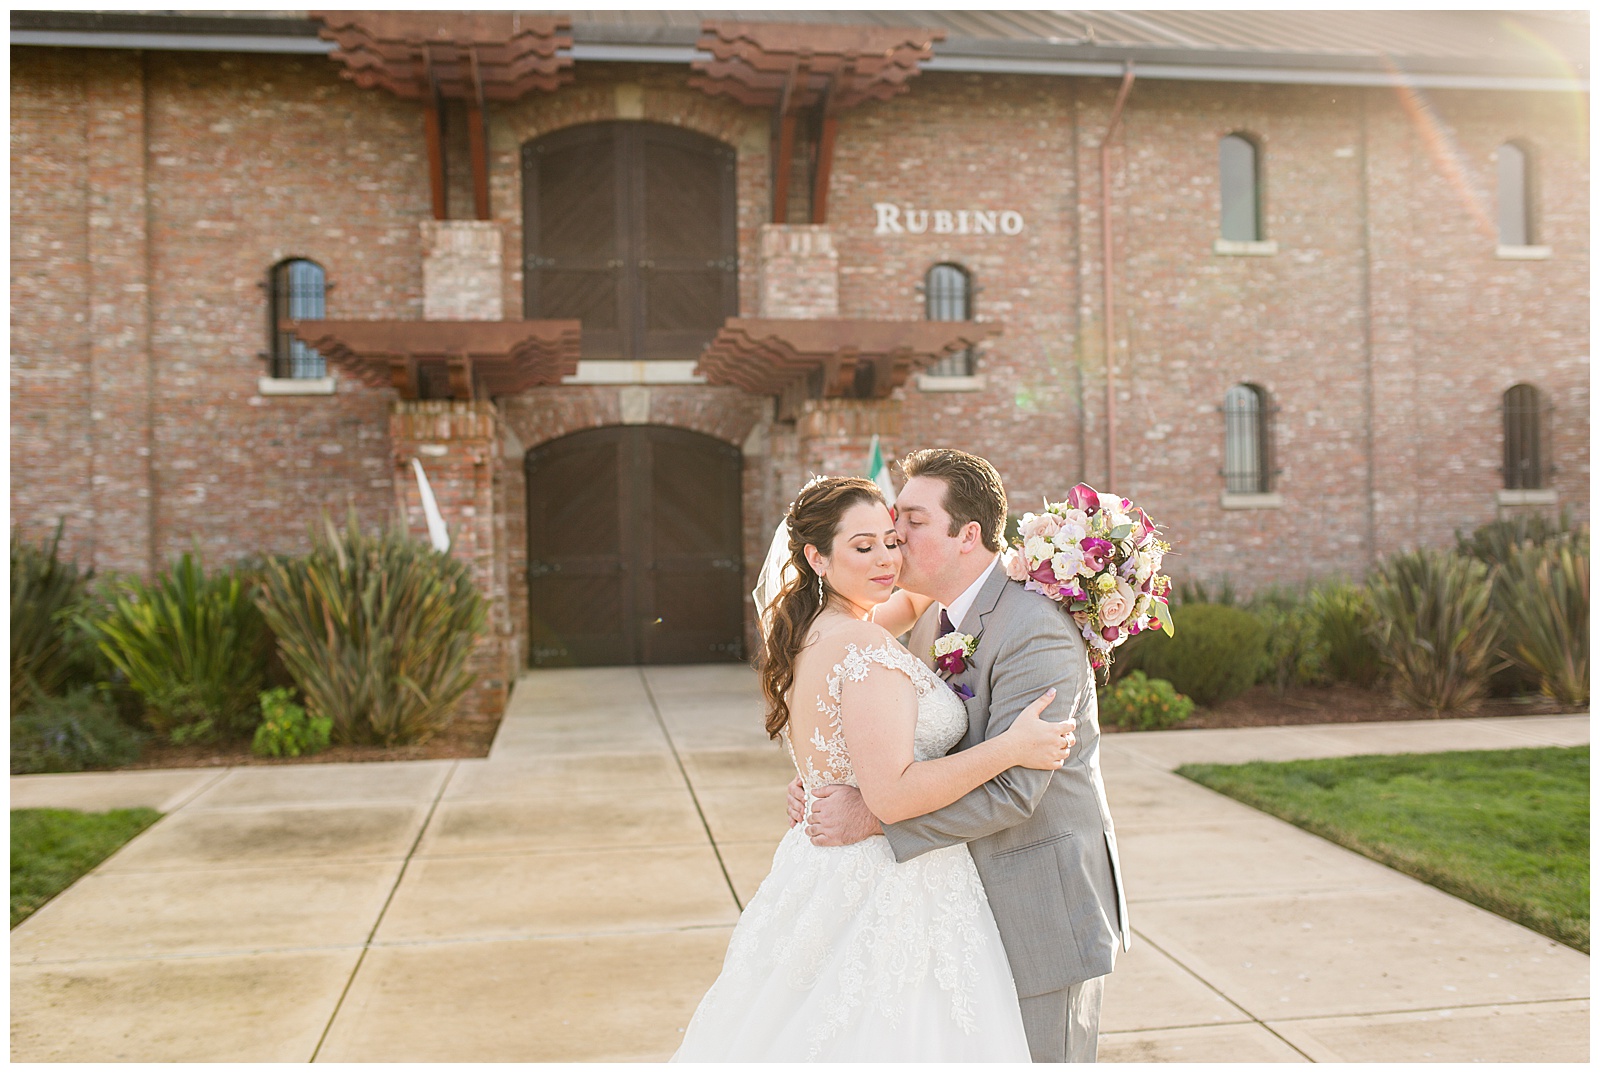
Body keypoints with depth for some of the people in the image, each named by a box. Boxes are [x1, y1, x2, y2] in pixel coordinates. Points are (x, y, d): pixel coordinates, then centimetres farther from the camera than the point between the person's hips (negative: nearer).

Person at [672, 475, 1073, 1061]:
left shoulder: (805, 633, 7)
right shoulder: (867, 651, -21)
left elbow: (910, 602, 20)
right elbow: (892, 794, -26)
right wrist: (1012, 745, -23)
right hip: (890, 895, -9)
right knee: (891, 1036, 4)